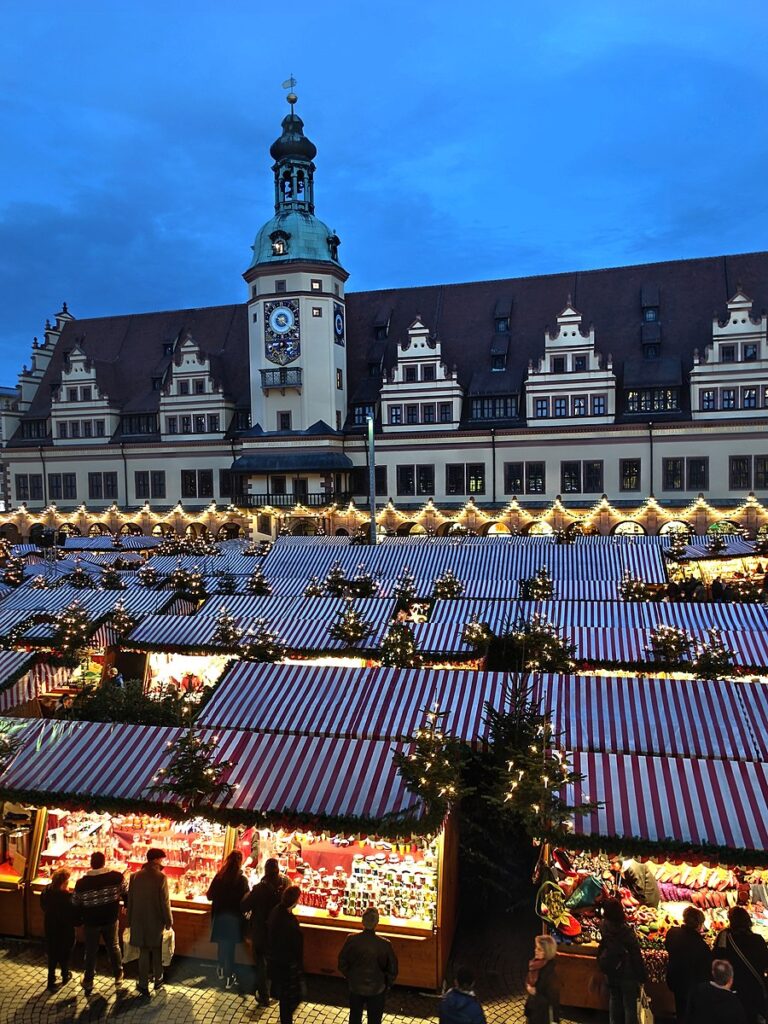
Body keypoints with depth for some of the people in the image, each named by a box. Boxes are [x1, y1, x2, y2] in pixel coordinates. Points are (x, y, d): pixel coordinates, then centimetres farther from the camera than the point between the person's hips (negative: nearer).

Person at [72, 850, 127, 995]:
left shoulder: (81, 883, -20)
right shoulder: (117, 877, -19)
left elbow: (76, 904, -9)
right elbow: (126, 894, -7)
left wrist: (79, 919, 11)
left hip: (91, 922, -1)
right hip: (111, 920, 1)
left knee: (91, 952, 18)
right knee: (113, 947, 21)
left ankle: (88, 983, 30)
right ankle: (118, 976, 33)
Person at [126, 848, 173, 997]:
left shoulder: (135, 876, -5)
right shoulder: (161, 877, -17)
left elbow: (130, 899, 2)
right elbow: (165, 902, -14)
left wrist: (130, 920, 13)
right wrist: (169, 920, -1)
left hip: (139, 921, 2)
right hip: (156, 921, -2)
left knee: (144, 952, 13)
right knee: (157, 951, 17)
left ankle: (144, 985, 15)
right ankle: (158, 981, 30)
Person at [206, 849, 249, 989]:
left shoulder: (219, 876, -8)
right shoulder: (242, 879, -17)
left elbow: (209, 895, -1)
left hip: (219, 915, 3)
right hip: (234, 917, -3)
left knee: (222, 943, 23)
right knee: (230, 946, 10)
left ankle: (222, 969, 40)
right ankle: (229, 977, 16)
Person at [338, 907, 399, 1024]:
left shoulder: (352, 940, -21)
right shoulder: (385, 944, -25)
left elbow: (342, 964, -8)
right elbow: (392, 969, -13)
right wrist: (387, 985, 6)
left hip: (355, 987, 2)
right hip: (376, 989, -2)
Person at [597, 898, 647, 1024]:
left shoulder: (604, 927, -16)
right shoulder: (626, 931, -30)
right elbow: (635, 954, -21)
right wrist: (641, 975, -8)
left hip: (611, 972, 5)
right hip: (627, 973, -5)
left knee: (614, 1000, 23)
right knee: (629, 1004, 11)